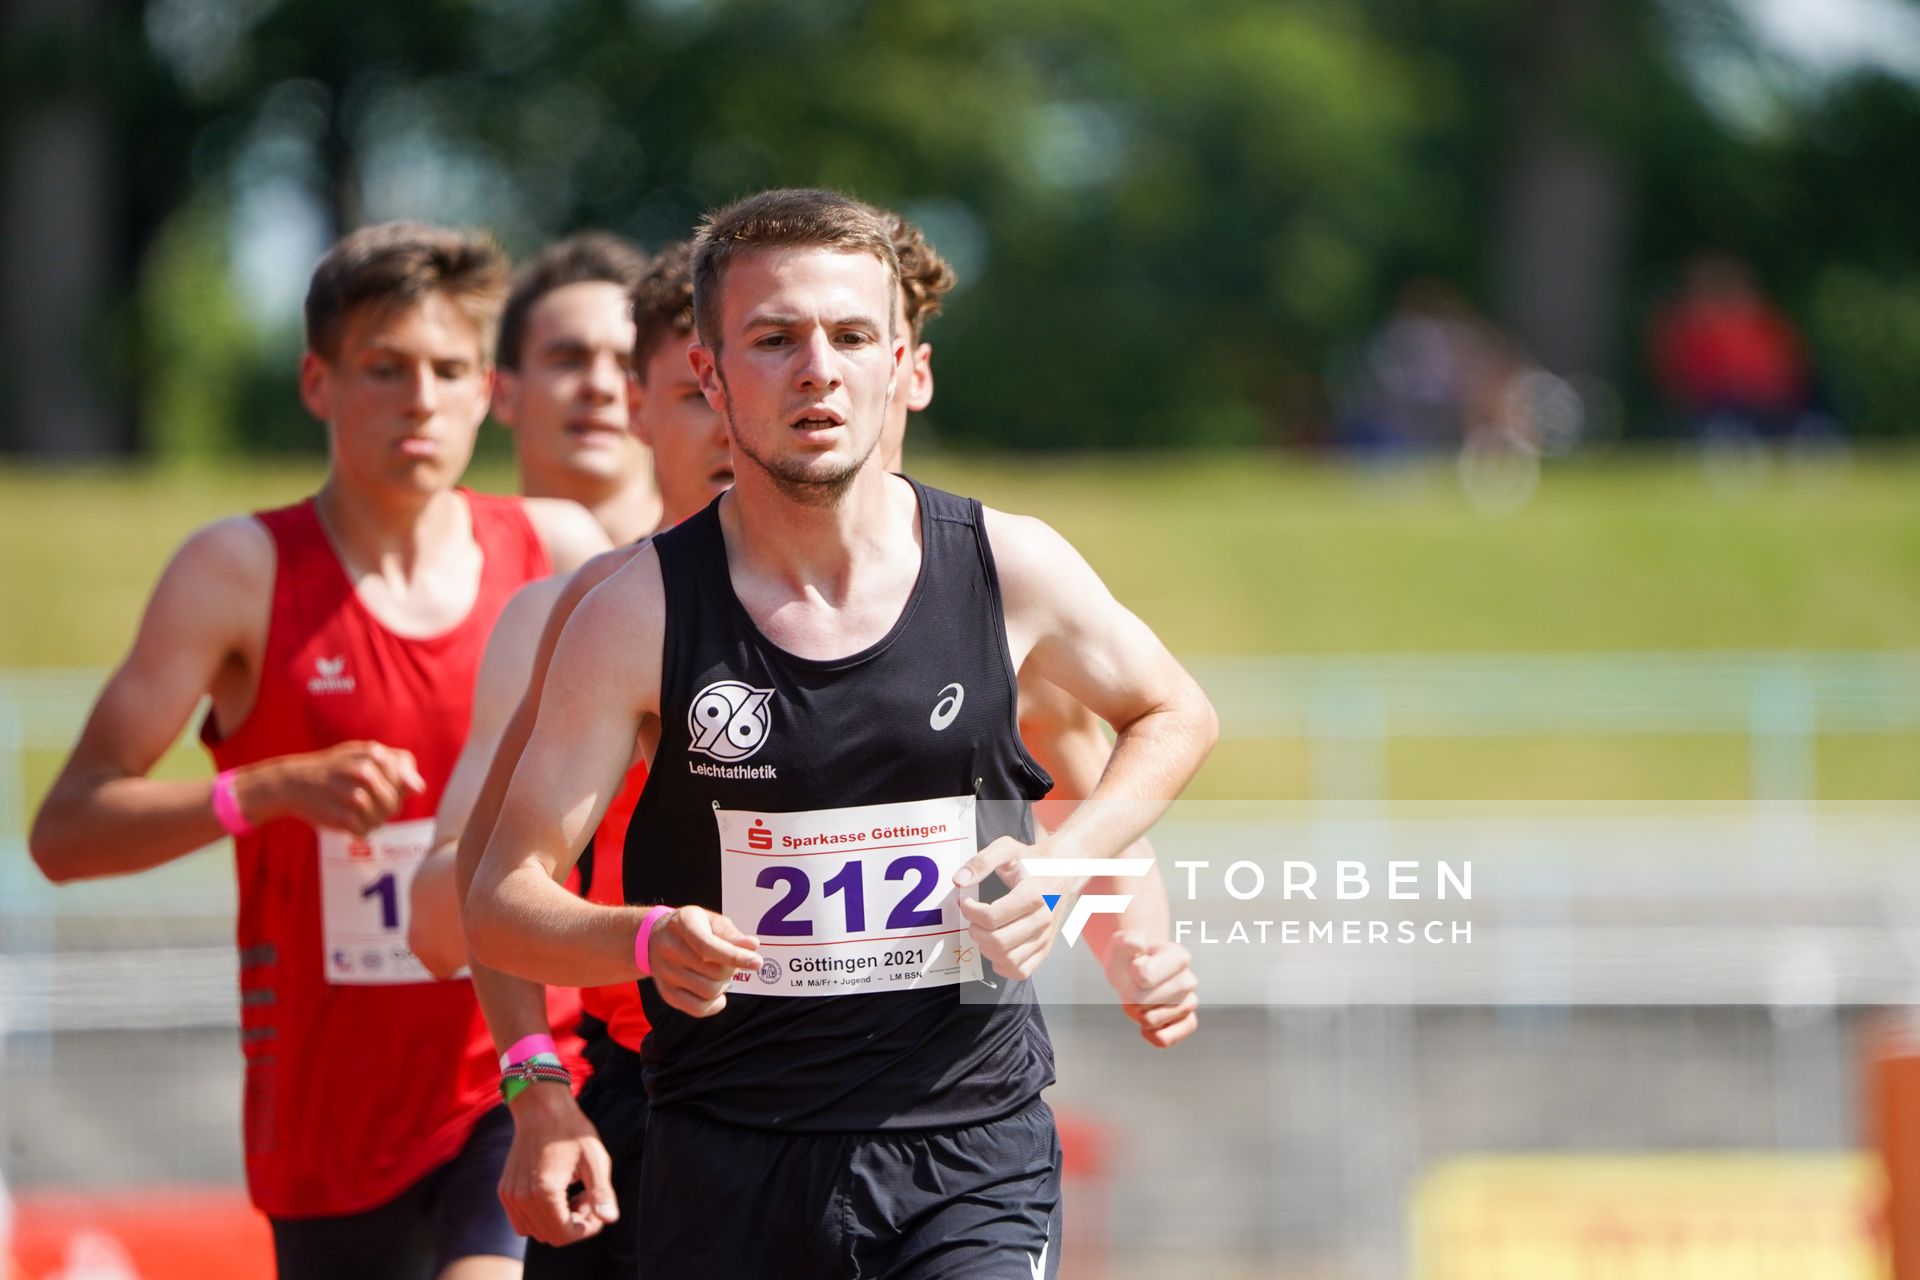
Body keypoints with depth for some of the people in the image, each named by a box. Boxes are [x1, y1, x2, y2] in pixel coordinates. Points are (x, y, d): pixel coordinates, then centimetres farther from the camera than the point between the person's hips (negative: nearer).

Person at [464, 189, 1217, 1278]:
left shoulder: (1009, 568, -1)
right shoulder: (637, 613, -6)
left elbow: (1178, 717, 19)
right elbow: (501, 903, -5)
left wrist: (1061, 869, 1)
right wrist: (648, 941, -26)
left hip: (973, 1151, 0)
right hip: (730, 1169, 0)